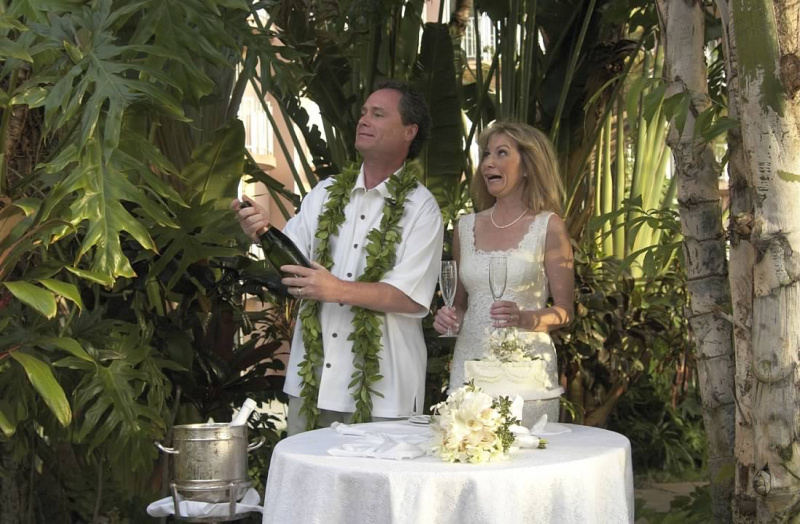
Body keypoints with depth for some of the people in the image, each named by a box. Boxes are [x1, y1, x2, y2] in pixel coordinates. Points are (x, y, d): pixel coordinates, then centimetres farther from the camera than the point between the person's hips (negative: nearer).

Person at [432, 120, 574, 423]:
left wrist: (524, 319, -20)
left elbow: (564, 311, -2)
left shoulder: (549, 226, -1)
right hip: (469, 361, 4)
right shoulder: (466, 227, 11)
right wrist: (449, 318, 0)